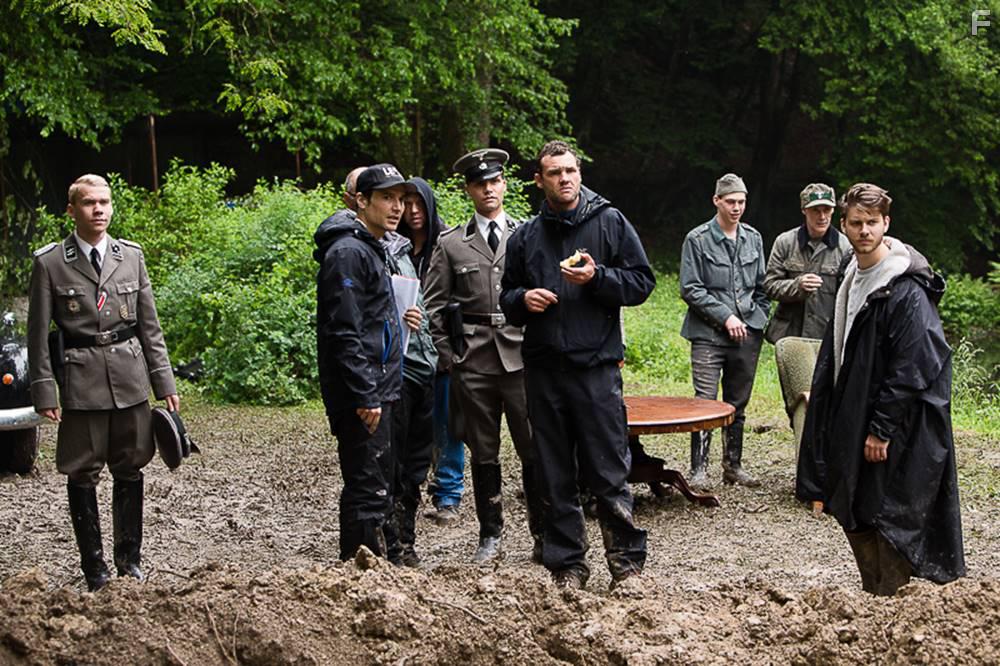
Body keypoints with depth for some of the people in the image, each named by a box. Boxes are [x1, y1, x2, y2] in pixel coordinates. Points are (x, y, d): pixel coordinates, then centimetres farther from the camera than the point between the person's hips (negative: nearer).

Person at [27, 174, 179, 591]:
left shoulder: (131, 255, 7)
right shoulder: (50, 263, -2)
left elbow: (149, 325, 10)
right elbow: (39, 334, -1)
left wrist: (164, 382, 6)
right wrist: (45, 392, -6)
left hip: (129, 377, 3)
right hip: (80, 380, -3)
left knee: (129, 470, 9)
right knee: (82, 474, 3)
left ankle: (130, 559, 22)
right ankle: (94, 569, 13)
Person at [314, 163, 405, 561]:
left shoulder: (371, 249, 18)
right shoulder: (348, 252, -14)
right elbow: (344, 333, -21)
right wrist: (365, 397, -23)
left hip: (377, 392, 11)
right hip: (362, 397, -11)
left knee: (376, 489, 16)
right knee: (368, 492, -8)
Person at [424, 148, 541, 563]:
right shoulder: (450, 244, 9)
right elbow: (435, 306, 9)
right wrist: (447, 357, 2)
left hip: (521, 356, -1)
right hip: (473, 361, 1)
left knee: (535, 450, -3)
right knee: (483, 452, 8)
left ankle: (542, 533, 8)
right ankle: (490, 534, 18)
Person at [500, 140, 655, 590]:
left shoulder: (609, 222, 3)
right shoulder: (525, 237, 13)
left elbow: (642, 282, 2)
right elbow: (506, 296, 22)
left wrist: (597, 278, -14)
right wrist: (522, 299, -1)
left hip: (596, 367, -4)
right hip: (543, 371, 4)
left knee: (608, 474, -3)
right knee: (556, 478, 8)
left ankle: (627, 562, 9)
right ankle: (566, 566, 17)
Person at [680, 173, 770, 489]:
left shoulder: (753, 238, 12)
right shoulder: (698, 239, -3)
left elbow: (761, 286, 18)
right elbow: (690, 288, -7)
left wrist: (759, 321, 8)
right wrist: (725, 316, -12)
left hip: (747, 335, 5)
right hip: (709, 334, -4)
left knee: (738, 404, 11)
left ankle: (733, 465, 21)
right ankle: (699, 469, -5)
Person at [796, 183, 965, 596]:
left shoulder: (906, 290, -18)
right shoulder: (851, 280, 11)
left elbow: (911, 369, -20)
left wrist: (882, 428, -20)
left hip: (898, 434, -9)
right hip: (853, 422, 9)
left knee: (891, 520, -2)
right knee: (855, 517, 15)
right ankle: (873, 598, 28)